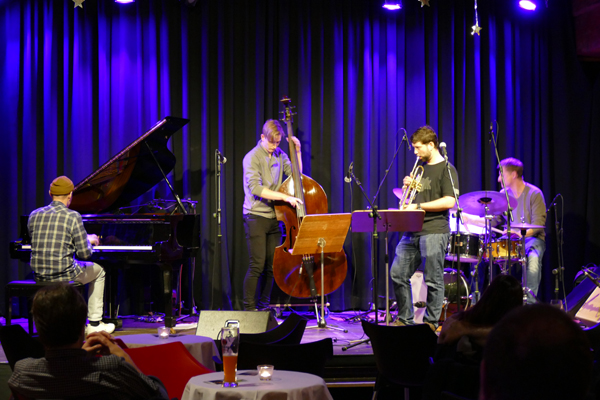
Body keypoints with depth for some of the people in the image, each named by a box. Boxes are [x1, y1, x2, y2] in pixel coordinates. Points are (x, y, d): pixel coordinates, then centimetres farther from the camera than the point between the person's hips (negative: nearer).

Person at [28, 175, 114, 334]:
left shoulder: (34, 215, 2)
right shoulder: (73, 216, -13)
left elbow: (36, 245, 14)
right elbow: (84, 254, -12)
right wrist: (89, 240, 12)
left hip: (39, 276, 5)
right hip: (64, 275, -5)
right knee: (98, 271, 25)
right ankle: (94, 323, 23)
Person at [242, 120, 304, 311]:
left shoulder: (279, 155, 10)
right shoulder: (252, 158, -10)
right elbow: (256, 188, -21)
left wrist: (297, 152, 6)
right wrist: (285, 197, -25)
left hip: (274, 216, 6)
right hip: (256, 216, -6)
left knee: (272, 265, 8)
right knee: (257, 265, -9)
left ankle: (264, 306, 17)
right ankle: (249, 308, -2)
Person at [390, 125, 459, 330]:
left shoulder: (446, 169, -3)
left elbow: (449, 201, -15)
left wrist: (419, 206, -15)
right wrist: (408, 187, 7)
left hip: (434, 231, -8)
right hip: (413, 230, 8)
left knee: (433, 280, -3)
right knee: (398, 274, 5)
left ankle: (431, 322, 5)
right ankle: (405, 318, 15)